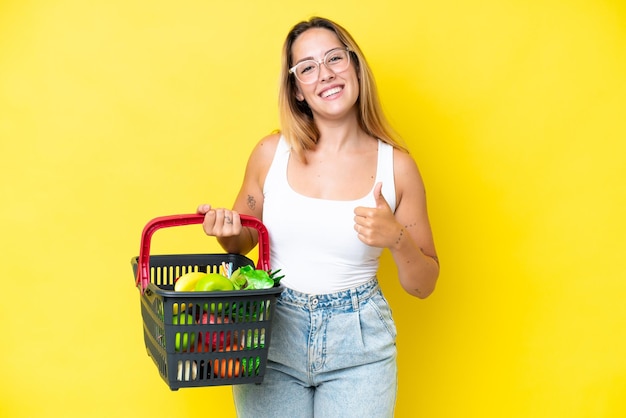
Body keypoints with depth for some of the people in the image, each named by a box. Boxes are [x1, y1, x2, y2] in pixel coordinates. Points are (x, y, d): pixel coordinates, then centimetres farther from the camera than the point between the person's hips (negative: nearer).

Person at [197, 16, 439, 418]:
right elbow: (243, 241, 12)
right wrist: (226, 231, -10)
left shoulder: (396, 165, -5)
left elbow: (423, 285, 1)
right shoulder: (272, 153, -3)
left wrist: (398, 239, -18)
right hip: (271, 336, 1)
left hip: (358, 346, -1)